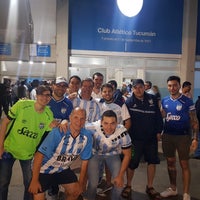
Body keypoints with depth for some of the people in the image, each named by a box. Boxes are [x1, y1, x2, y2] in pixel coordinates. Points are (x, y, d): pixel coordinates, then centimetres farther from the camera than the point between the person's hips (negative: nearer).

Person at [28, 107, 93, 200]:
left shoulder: (87, 136, -19)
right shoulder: (57, 133, -31)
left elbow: (84, 161, -7)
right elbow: (39, 155, -26)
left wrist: (80, 183, -2)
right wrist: (34, 180, -24)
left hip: (63, 169, 4)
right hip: (45, 169, -3)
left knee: (76, 191, 3)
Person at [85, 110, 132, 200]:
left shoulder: (122, 133, -31)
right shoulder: (93, 127, -35)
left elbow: (127, 155, -15)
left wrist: (120, 176, -13)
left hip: (113, 155, 1)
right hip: (95, 154, -1)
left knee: (119, 183, -9)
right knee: (93, 183, -9)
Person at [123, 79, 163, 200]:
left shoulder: (152, 99, 2)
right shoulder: (129, 102, -6)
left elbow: (158, 116, 4)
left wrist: (158, 131, 2)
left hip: (151, 137, 4)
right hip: (135, 138, -3)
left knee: (152, 161, 11)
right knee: (132, 163, 4)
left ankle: (150, 187, 29)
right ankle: (128, 186, 27)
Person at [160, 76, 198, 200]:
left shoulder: (187, 101, -8)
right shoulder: (164, 101, 5)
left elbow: (194, 121, -6)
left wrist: (195, 138, -12)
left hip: (183, 136, -4)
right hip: (167, 136, 4)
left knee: (184, 164, 3)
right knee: (170, 162, 13)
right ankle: (173, 189, 30)